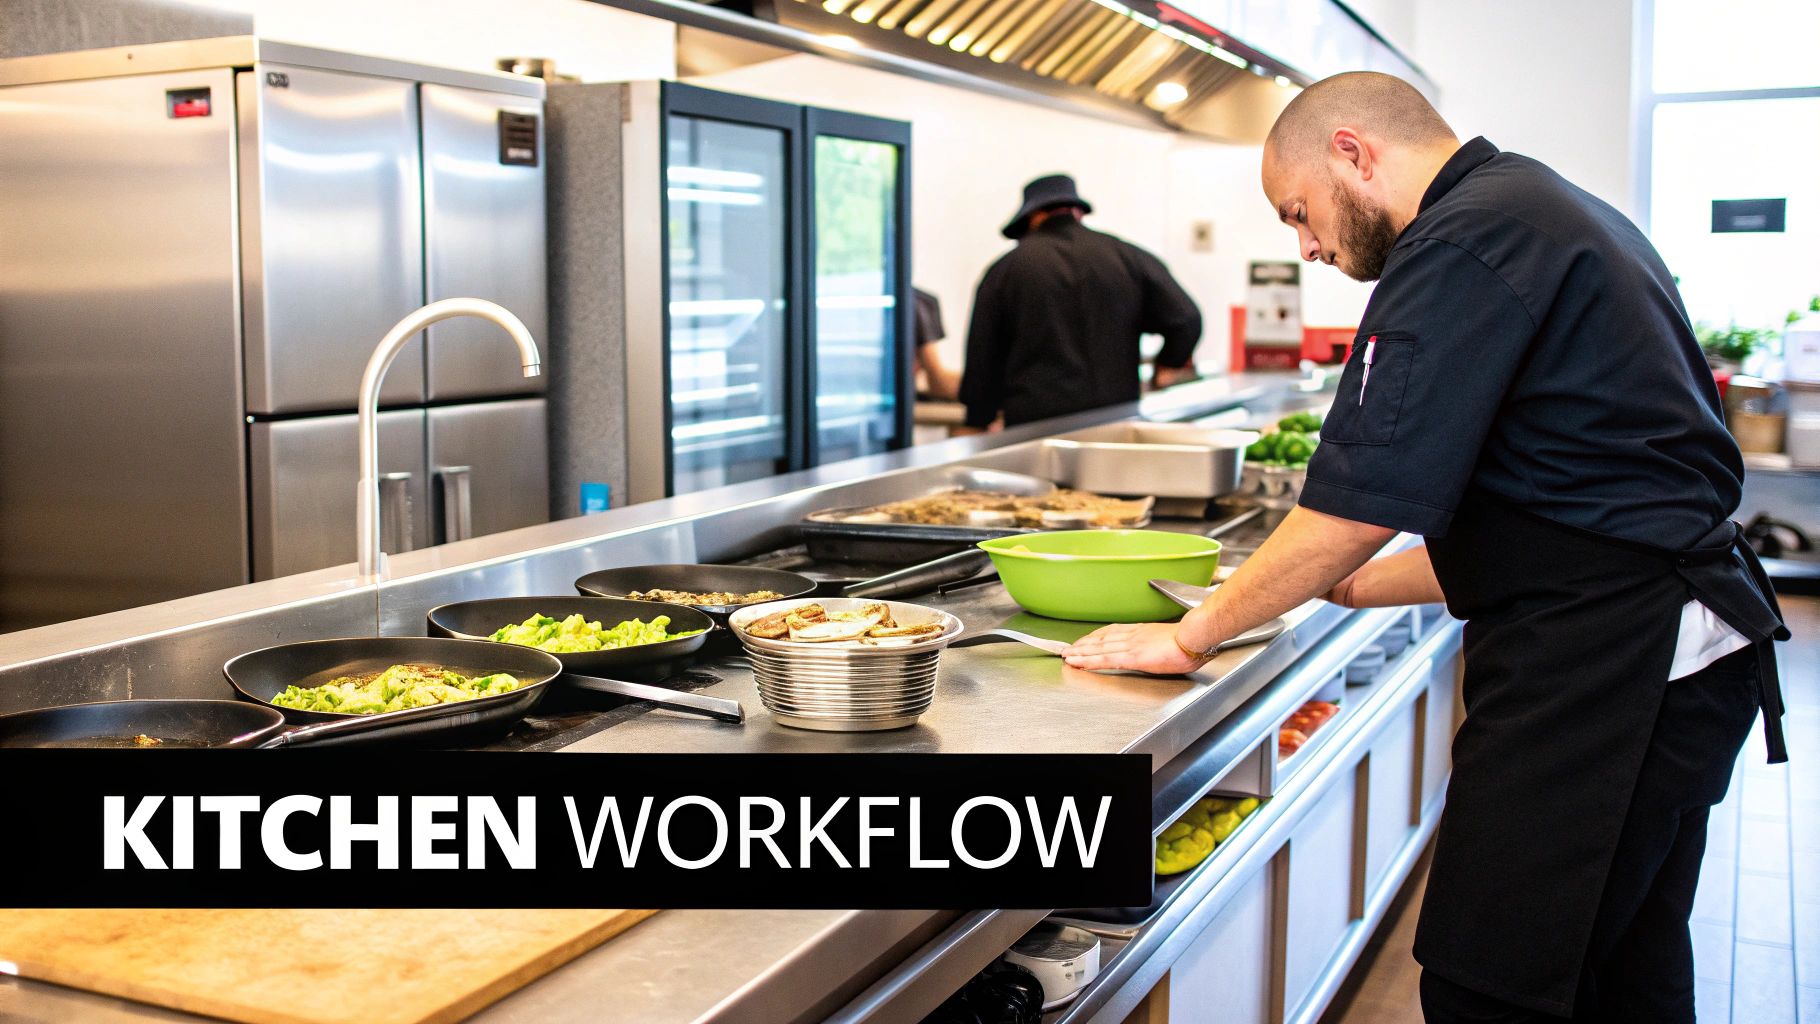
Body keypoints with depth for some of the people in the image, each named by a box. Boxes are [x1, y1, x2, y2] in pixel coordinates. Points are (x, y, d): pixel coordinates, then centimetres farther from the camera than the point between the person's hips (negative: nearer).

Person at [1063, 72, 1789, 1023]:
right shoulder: (1553, 212, 19)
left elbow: (1364, 504, -18)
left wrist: (1192, 634, -6)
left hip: (1598, 662, -11)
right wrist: (1343, 585, 20)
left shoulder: (1463, 244, -14)